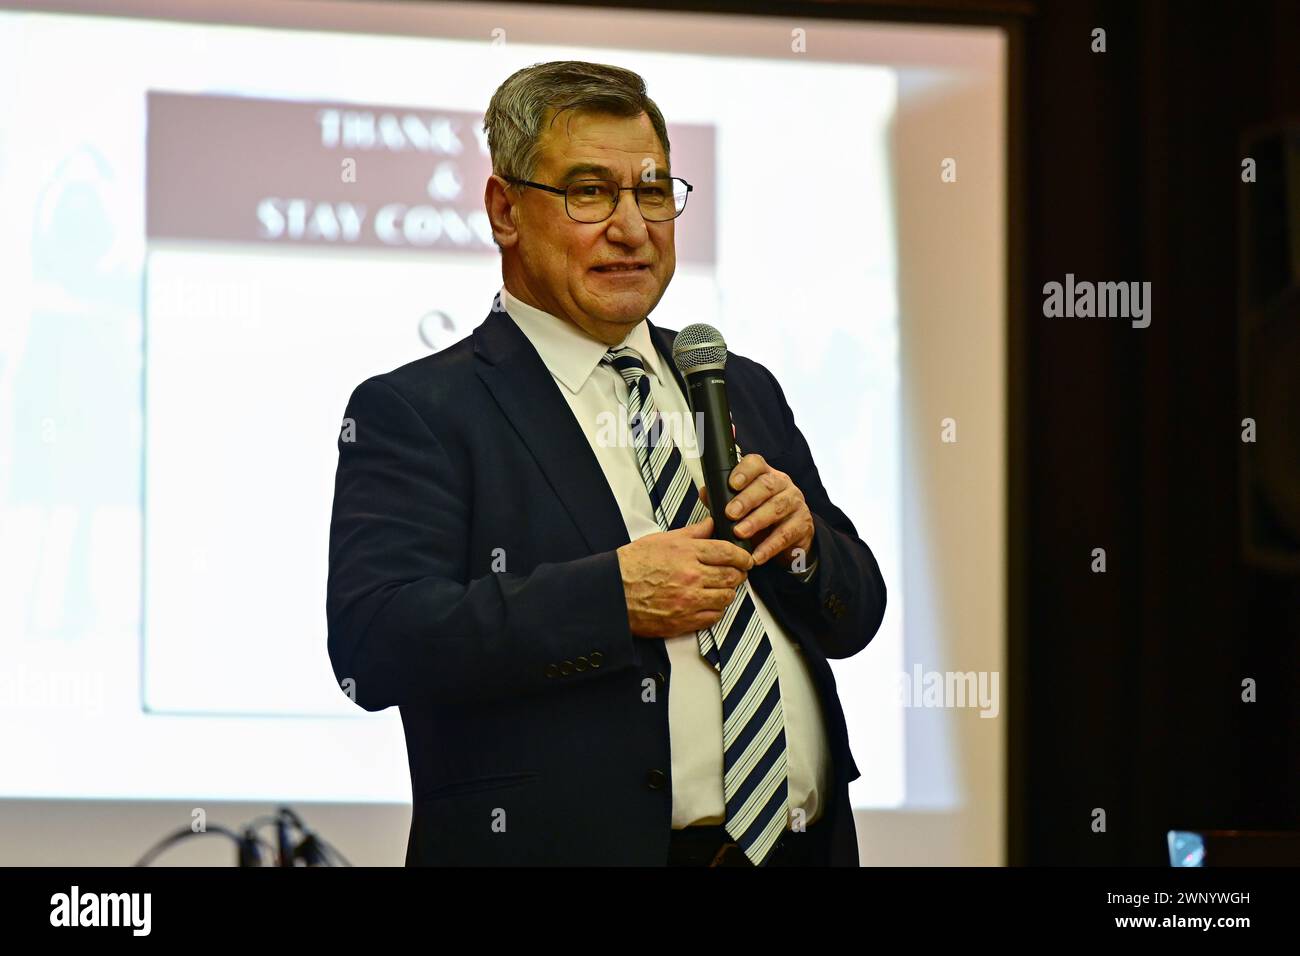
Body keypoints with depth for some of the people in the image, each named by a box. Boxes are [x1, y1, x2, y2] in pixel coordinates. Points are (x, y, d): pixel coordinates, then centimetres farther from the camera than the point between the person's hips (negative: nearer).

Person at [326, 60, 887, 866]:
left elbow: (855, 617, 14)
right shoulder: (416, 413, -6)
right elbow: (372, 647, -19)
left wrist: (800, 542, -7)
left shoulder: (745, 392, 13)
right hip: (576, 846, -5)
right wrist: (611, 596, -24)